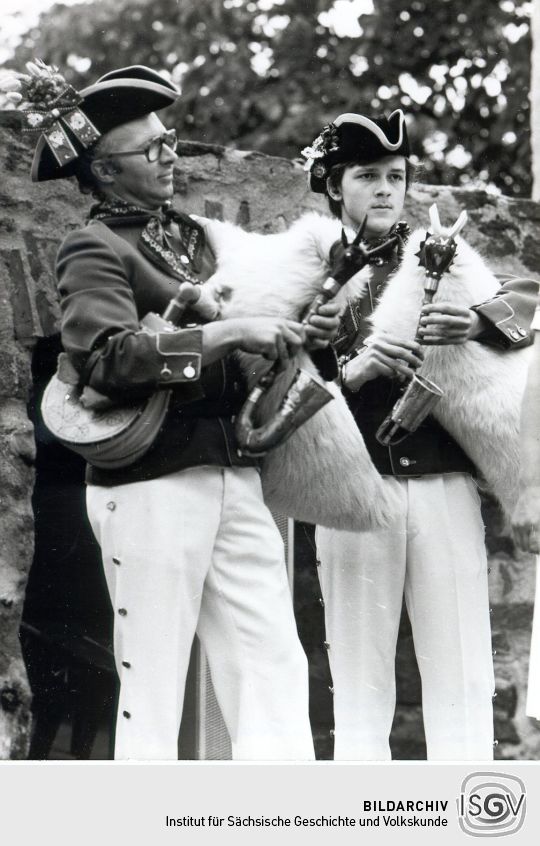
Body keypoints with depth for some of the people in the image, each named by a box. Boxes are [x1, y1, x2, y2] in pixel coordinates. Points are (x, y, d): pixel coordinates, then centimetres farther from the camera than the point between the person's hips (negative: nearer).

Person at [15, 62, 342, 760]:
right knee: (151, 683, 0)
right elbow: (106, 358, -23)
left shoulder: (192, 235, 16)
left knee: (275, 666, 2)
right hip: (151, 485, -7)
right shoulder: (95, 249, -5)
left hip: (233, 477, 7)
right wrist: (227, 332, -22)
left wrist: (302, 334, 5)